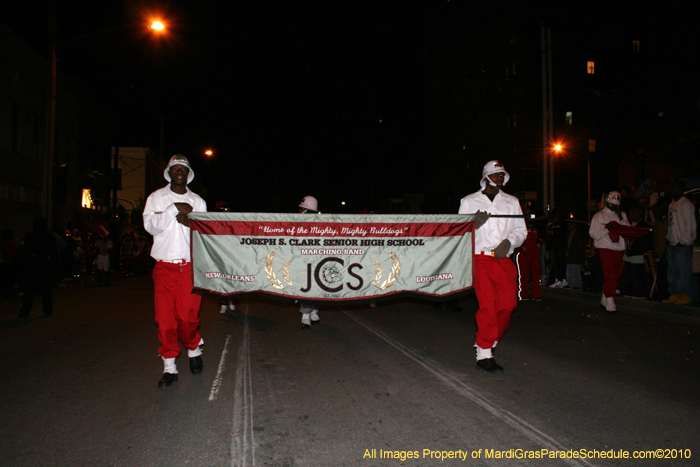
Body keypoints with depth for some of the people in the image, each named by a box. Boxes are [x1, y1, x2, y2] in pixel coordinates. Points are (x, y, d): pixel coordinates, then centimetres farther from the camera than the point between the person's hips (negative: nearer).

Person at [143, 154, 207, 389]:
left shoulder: (197, 201, 13)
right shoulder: (156, 198, 11)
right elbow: (151, 226, -3)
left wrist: (189, 222, -11)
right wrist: (174, 209, -11)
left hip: (190, 266, 0)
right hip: (164, 266, 0)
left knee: (188, 316, -8)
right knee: (165, 318, -3)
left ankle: (194, 350, 21)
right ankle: (169, 367, 9)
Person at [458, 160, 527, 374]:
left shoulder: (512, 202, 18)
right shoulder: (469, 201, 12)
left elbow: (521, 230, 16)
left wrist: (509, 241, -5)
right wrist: (475, 224, -13)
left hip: (504, 259, 3)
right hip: (480, 258, -3)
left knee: (508, 303, -3)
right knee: (487, 304, -12)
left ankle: (487, 341, 19)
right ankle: (484, 354, -5)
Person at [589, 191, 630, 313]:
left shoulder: (622, 215, 17)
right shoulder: (599, 216, 2)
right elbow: (594, 233, -5)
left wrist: (621, 219, -2)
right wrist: (607, 229, -17)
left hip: (618, 249, 5)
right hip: (605, 248, -5)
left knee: (616, 275, 7)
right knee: (609, 275, -13)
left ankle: (604, 300, 21)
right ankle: (610, 303, -12)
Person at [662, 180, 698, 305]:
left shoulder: (686, 204, -10)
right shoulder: (672, 205, 17)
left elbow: (691, 225, -14)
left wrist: (684, 241, -14)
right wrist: (668, 238, 12)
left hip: (683, 245, -9)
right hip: (672, 244, 9)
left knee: (684, 271, -6)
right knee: (673, 272, 11)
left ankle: (687, 296, 1)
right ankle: (675, 294, 18)